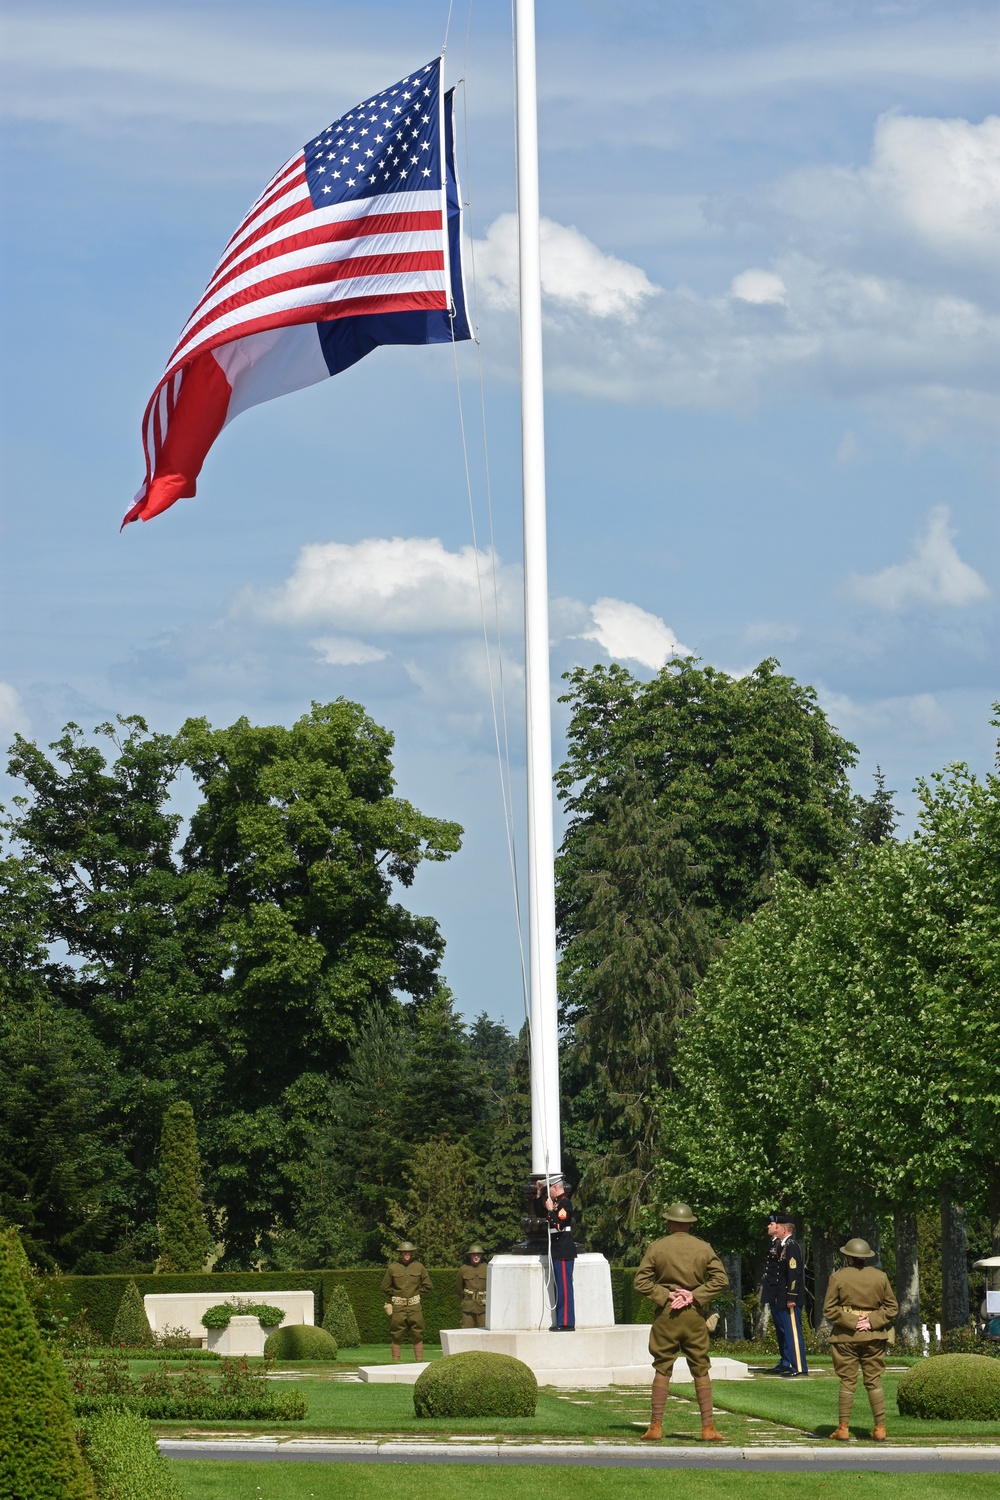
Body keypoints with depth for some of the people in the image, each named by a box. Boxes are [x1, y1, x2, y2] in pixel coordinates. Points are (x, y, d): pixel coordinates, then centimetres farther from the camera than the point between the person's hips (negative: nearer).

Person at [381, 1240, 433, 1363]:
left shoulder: (418, 1267, 5)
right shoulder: (393, 1267, 1)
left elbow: (428, 1286, 11)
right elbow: (385, 1287, 9)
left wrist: (416, 1291, 6)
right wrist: (397, 1293, 5)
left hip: (414, 1307, 1)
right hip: (398, 1307, -1)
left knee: (417, 1336, 1)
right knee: (397, 1337, 0)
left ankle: (419, 1362, 6)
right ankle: (396, 1362, 4)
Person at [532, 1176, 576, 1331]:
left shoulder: (564, 1203, -13)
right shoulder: (556, 1202, 15)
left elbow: (558, 1225, -23)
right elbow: (539, 1214, 25)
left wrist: (550, 1209, -16)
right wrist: (538, 1195, 17)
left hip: (563, 1252, -10)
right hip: (558, 1251, 10)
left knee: (564, 1287, -9)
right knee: (559, 1287, 10)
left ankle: (566, 1323, -9)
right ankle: (562, 1321, 13)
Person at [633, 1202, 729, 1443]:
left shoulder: (656, 1248, -1)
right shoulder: (704, 1248, 2)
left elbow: (641, 1282, -6)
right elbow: (721, 1279, -3)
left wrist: (666, 1296, -6)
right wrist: (695, 1295, -7)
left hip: (666, 1314, -1)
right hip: (695, 1315, 1)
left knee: (662, 1369, 6)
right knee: (701, 1371, 5)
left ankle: (656, 1427, 3)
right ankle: (708, 1427, 2)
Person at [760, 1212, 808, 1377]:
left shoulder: (791, 1246, -14)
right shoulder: (776, 1245, 15)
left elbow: (794, 1273, -19)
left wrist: (791, 1298, -22)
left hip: (788, 1300, -10)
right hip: (777, 1299, 10)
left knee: (792, 1331, -8)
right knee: (781, 1331, 16)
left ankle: (798, 1367, -7)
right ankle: (785, 1363, 24)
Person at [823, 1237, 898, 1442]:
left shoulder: (837, 1278, -4)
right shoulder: (880, 1277, 2)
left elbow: (829, 1310, -7)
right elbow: (892, 1306, 4)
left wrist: (851, 1322, -8)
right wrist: (872, 1321, -4)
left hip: (846, 1337, -2)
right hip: (874, 1337, 2)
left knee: (847, 1383, 2)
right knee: (874, 1382, 7)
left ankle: (843, 1428, 2)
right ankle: (880, 1428, 5)